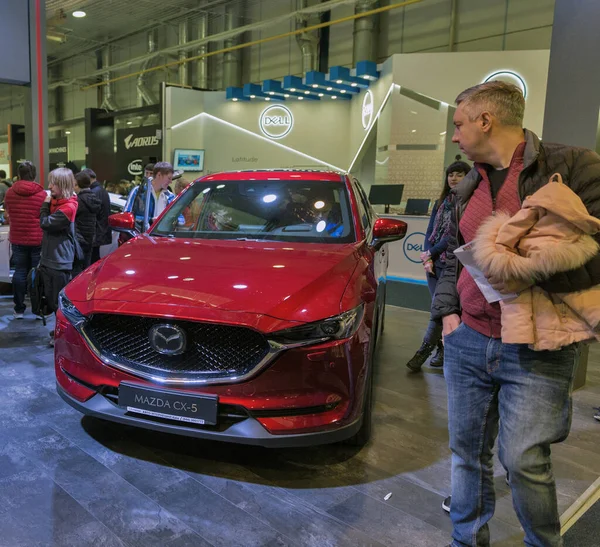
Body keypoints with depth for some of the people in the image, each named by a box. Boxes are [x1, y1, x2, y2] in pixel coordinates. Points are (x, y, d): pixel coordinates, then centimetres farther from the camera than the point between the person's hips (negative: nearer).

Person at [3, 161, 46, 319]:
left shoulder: (10, 192, 1)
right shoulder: (42, 194, -11)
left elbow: (6, 215, 13)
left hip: (17, 239, 3)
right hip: (38, 240, -3)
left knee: (20, 272, 11)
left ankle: (19, 309, 14)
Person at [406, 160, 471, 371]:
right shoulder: (441, 203, 16)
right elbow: (430, 232, 13)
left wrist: (432, 253, -7)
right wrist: (427, 258, 0)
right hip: (434, 263, 6)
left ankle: (424, 352, -4)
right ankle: (443, 350, 19)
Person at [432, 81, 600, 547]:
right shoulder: (468, 189, 13)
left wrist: (534, 274, -24)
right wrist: (447, 309, 8)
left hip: (534, 351, -5)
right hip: (466, 341, 6)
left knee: (523, 460, -3)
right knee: (467, 452, 13)